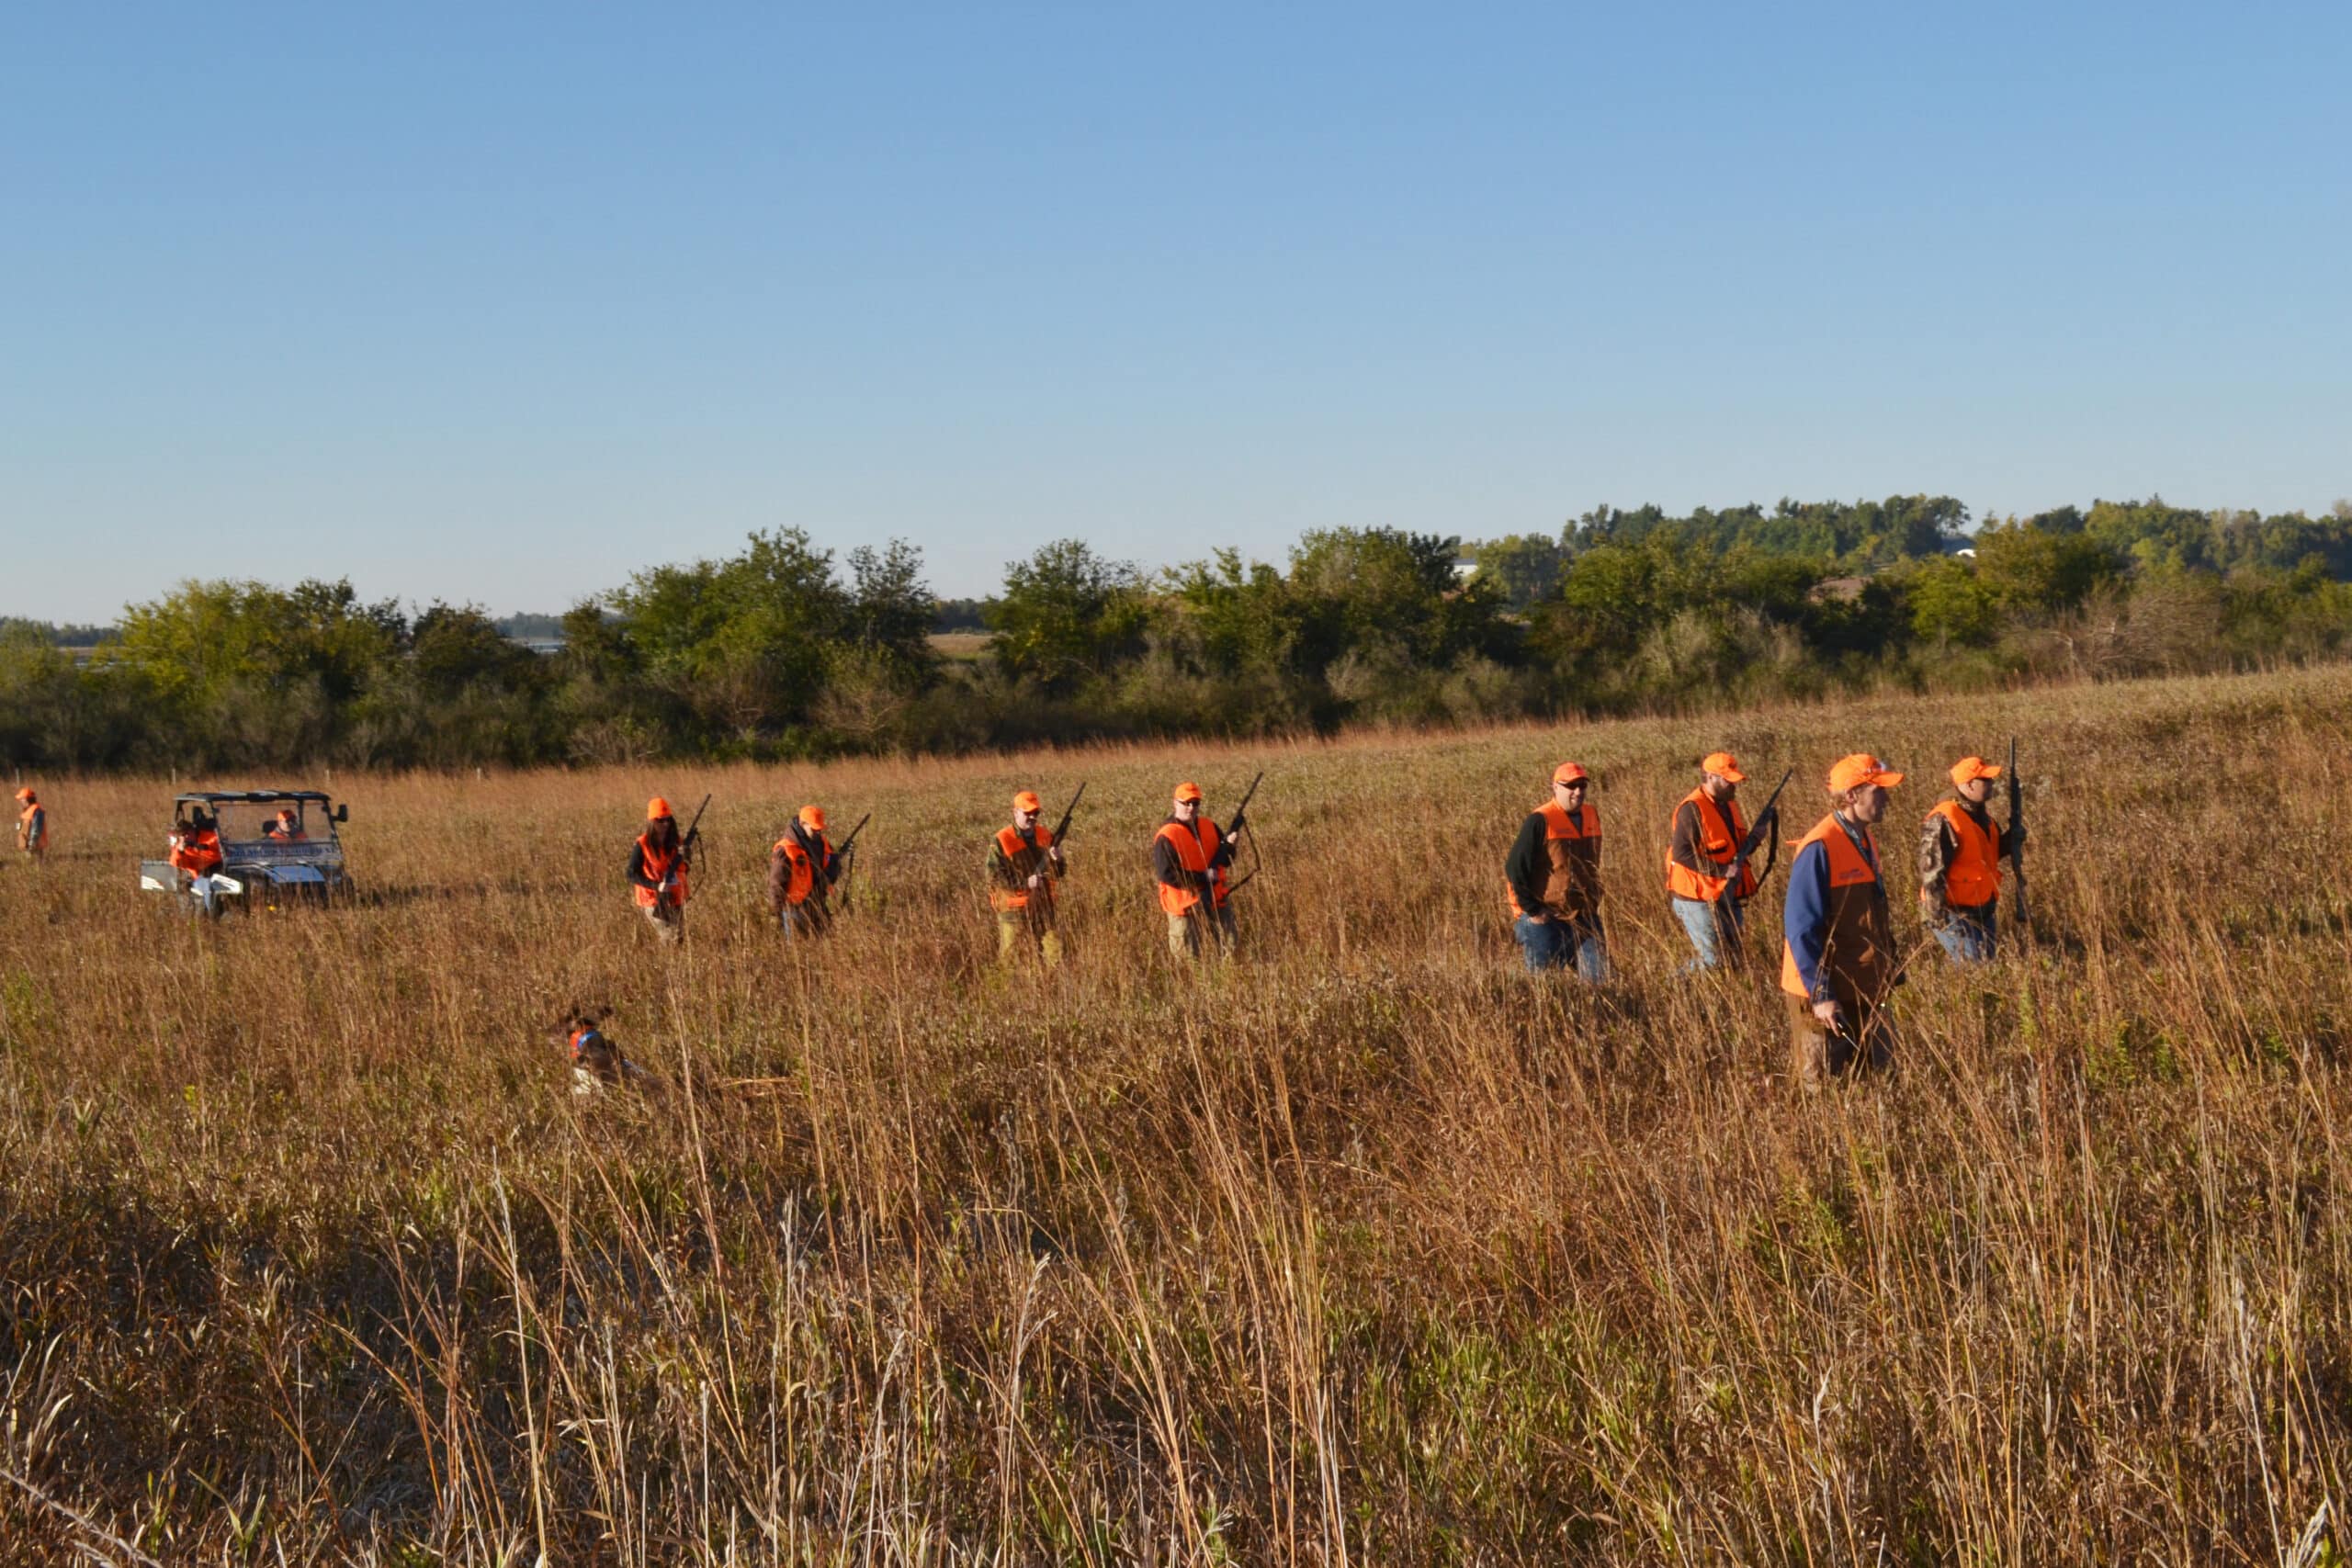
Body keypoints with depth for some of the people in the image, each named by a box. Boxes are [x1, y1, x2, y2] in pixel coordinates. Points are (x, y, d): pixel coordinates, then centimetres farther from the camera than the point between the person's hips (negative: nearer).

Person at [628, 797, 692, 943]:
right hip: (654, 900, -5)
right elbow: (632, 874, -13)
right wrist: (656, 886, -24)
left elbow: (682, 870, 4)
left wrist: (682, 857, -19)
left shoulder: (674, 843, 3)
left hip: (675, 899, 5)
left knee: (680, 938, 11)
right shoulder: (642, 845, -13)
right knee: (670, 939, -8)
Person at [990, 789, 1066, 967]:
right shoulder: (1001, 841, -9)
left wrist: (1056, 860, -14)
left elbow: (1058, 875, 9)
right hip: (1014, 911, -4)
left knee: (1053, 956, 5)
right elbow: (995, 878, -14)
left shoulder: (1046, 836, 6)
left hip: (1043, 908, 4)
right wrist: (1026, 883, -23)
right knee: (1008, 958, 3)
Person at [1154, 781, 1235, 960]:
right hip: (1185, 905, -6)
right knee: (1188, 961, 2)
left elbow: (1226, 858, 10)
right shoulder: (1166, 837, -13)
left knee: (1230, 952, 8)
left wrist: (1229, 845, -16)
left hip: (1215, 901, 6)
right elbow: (1166, 874, -20)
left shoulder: (1208, 826, 7)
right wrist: (1204, 879, -19)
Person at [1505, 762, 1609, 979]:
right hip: (1545, 920, -6)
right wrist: (1532, 911, -13)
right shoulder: (1540, 821, -13)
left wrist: (1593, 902, 16)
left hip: (1584, 918, 6)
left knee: (1600, 978, 2)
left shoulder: (1592, 815, 8)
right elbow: (1515, 867, -14)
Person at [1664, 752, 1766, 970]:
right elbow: (1681, 854, -24)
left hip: (1727, 896, 9)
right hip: (1700, 897, -9)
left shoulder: (1728, 805, 11)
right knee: (1714, 961, -9)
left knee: (1732, 958, 11)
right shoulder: (1692, 809, -16)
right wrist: (1722, 871, -25)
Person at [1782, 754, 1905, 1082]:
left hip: (1864, 991, 9)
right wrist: (1820, 995, -22)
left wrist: (1890, 972, 17)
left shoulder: (1865, 840, 8)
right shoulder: (1819, 848, -20)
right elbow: (1801, 928, -21)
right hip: (1825, 998, -9)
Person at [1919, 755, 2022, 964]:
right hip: (1955, 914, -9)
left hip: (1983, 912, 9)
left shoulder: (1981, 816, 10)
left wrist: (2011, 839, 3)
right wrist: (1938, 917, -21)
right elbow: (1931, 870, -21)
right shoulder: (1942, 821, -20)